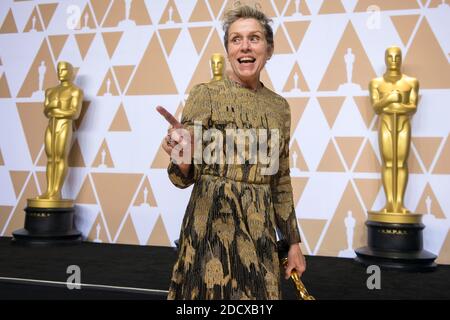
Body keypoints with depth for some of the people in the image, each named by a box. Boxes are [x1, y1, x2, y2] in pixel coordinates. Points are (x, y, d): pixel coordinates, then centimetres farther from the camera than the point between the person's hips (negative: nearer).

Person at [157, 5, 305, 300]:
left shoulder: (279, 106, 7)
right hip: (213, 225, -4)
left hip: (260, 230, 4)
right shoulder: (206, 95, -7)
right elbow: (186, 178, -8)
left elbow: (281, 182, 13)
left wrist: (293, 242, 13)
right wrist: (180, 159, -30)